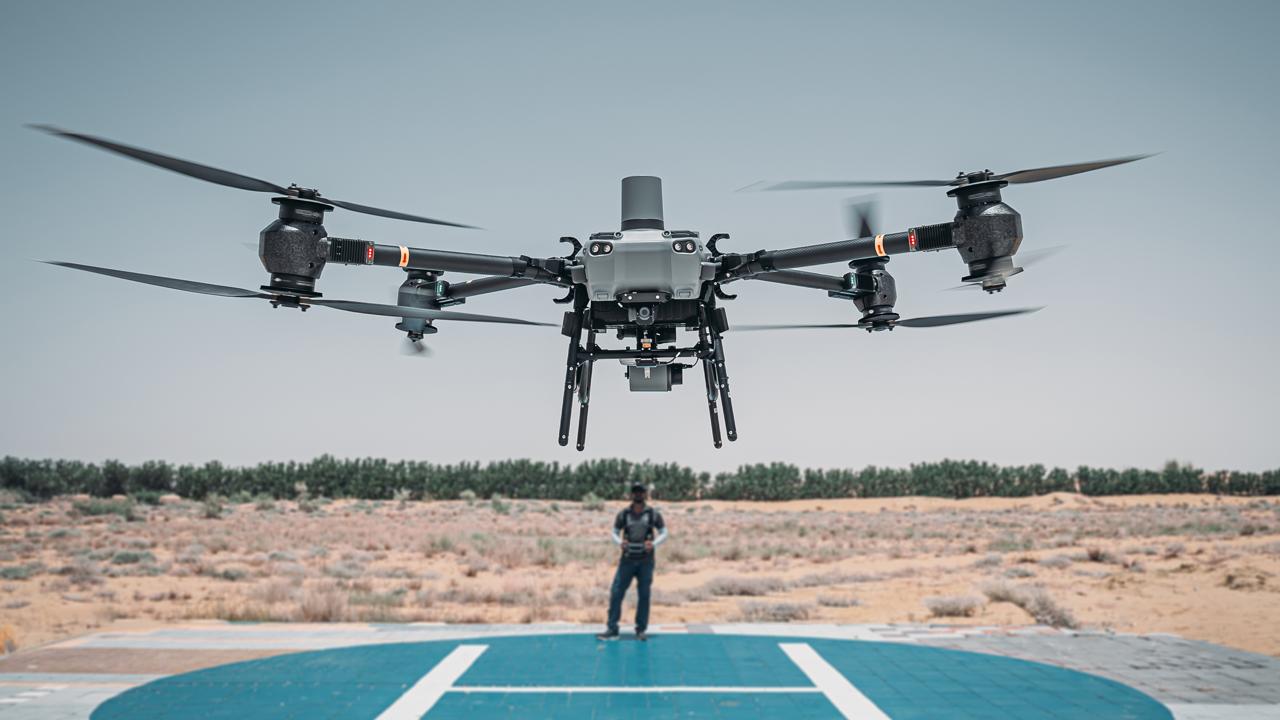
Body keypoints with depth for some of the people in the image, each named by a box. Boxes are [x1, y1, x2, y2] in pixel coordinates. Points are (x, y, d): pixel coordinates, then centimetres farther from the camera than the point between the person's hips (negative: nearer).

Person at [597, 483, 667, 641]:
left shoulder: (653, 514, -1)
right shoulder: (623, 514, 1)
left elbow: (664, 533, 4)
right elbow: (615, 533, 7)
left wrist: (654, 544, -15)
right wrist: (619, 543, -14)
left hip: (645, 561, -1)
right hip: (627, 560, 1)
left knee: (644, 595, 4)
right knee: (616, 593, -4)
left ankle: (641, 630, 16)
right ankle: (612, 629, 3)